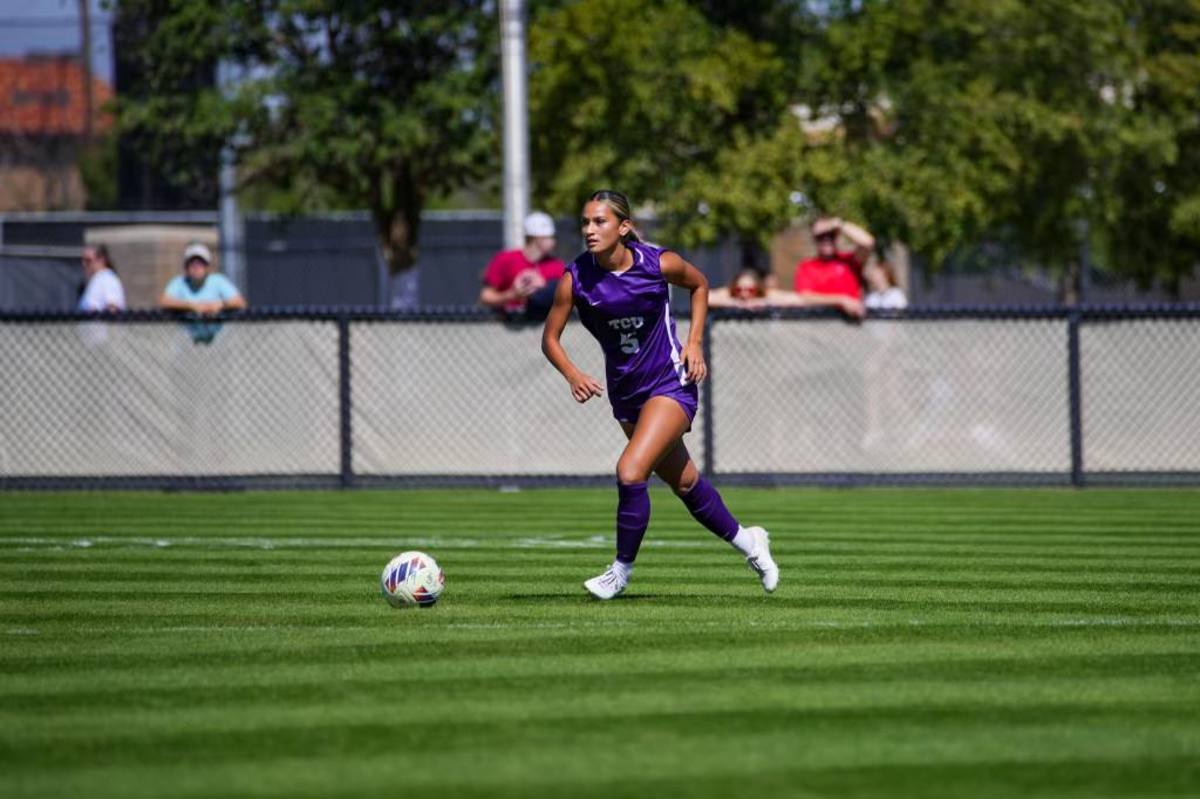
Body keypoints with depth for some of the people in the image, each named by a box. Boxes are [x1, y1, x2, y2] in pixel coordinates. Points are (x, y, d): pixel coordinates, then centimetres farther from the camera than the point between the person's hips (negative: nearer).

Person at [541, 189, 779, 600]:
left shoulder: (659, 264, -17)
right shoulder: (575, 278, -13)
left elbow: (699, 285, 5)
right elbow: (550, 338, -4)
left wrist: (694, 342, -4)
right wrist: (573, 376, -22)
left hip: (670, 385, -4)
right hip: (625, 392, 4)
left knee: (630, 472, -21)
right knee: (683, 481, 17)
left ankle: (621, 570, -3)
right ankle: (744, 539, 41)